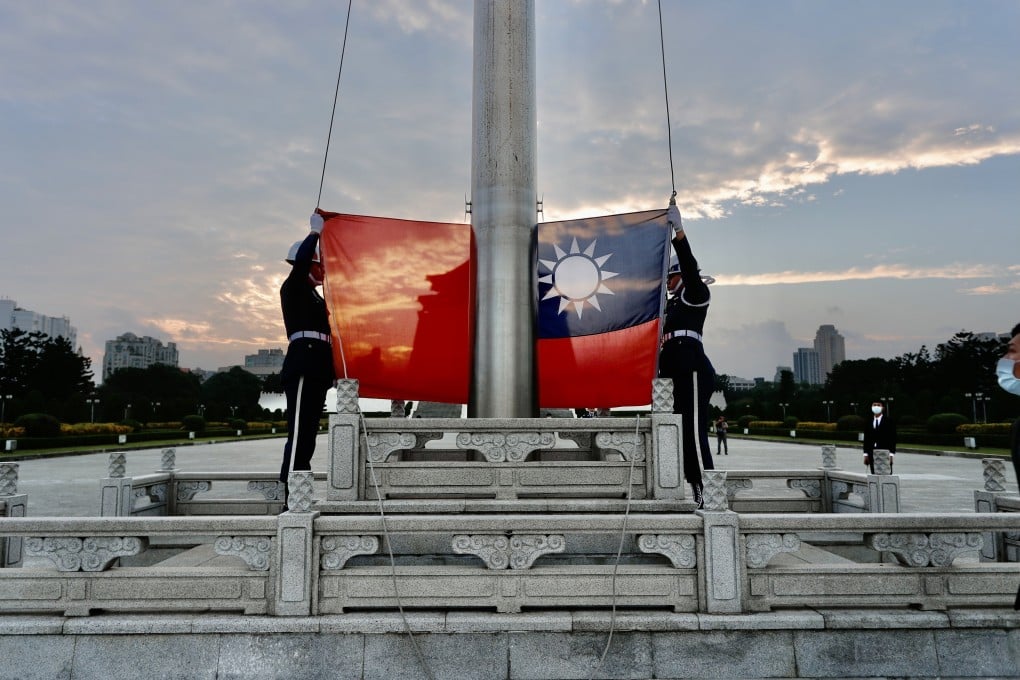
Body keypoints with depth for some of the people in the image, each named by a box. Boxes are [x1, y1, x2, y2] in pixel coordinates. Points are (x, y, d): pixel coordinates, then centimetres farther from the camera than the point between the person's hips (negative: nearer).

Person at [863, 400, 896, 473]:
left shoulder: (889, 421, -1)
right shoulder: (868, 422, 11)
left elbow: (892, 439, -4)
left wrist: (891, 454, -11)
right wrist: (866, 454, 6)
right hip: (872, 455, 4)